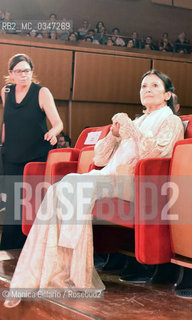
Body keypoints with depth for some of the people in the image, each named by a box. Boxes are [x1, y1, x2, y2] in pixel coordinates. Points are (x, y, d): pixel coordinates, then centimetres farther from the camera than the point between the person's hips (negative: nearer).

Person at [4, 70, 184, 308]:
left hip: (133, 181, -6)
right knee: (58, 190, -23)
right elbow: (100, 159, 22)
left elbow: (156, 152, -12)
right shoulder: (136, 122, 31)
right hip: (108, 178, 6)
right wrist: (114, 133, 6)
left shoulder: (170, 121, 11)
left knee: (76, 185, -31)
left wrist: (129, 127, -6)